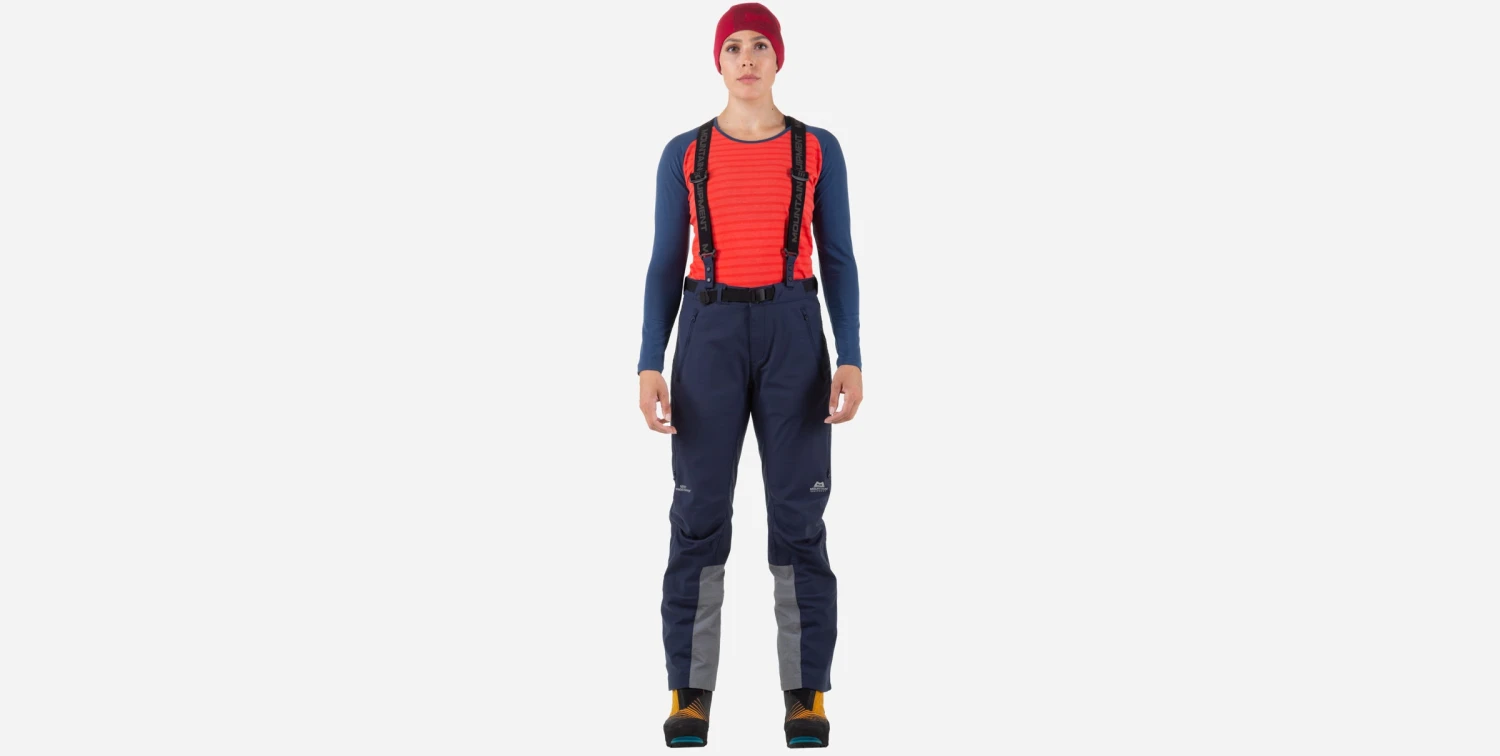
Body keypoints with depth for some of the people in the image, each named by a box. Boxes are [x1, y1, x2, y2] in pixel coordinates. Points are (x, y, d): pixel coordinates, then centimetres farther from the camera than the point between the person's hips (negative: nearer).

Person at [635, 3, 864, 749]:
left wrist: (850, 361, -6)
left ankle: (806, 695, 7)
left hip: (794, 335, 0)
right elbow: (665, 267, 6)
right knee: (698, 518, -2)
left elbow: (838, 261, 5)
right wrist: (649, 366, -4)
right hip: (710, 337, 0)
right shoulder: (683, 154, 6)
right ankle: (690, 694, 8)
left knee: (799, 519, -2)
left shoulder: (818, 149, 5)